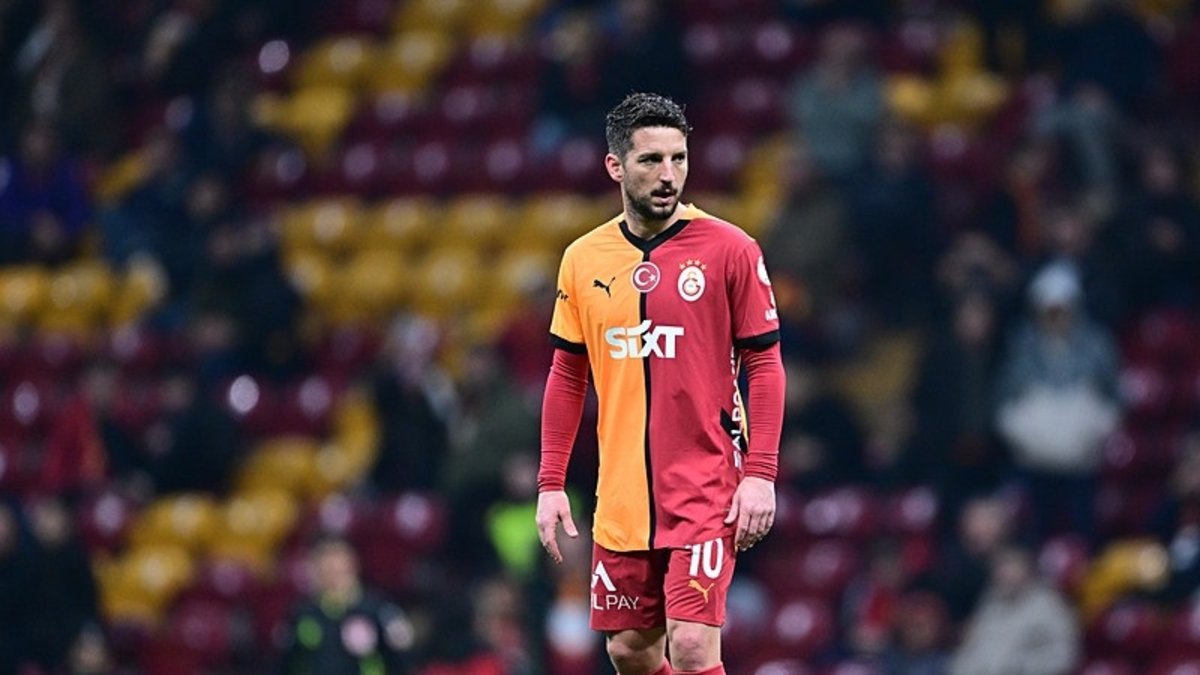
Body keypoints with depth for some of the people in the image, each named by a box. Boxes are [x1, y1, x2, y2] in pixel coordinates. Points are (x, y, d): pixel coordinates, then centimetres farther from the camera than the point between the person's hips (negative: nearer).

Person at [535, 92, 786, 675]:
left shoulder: (729, 249, -5)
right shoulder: (583, 260, 6)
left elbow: (765, 366, -4)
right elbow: (567, 379, 13)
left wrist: (760, 474, -12)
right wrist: (550, 483, 8)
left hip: (706, 490, -4)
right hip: (621, 495, 4)